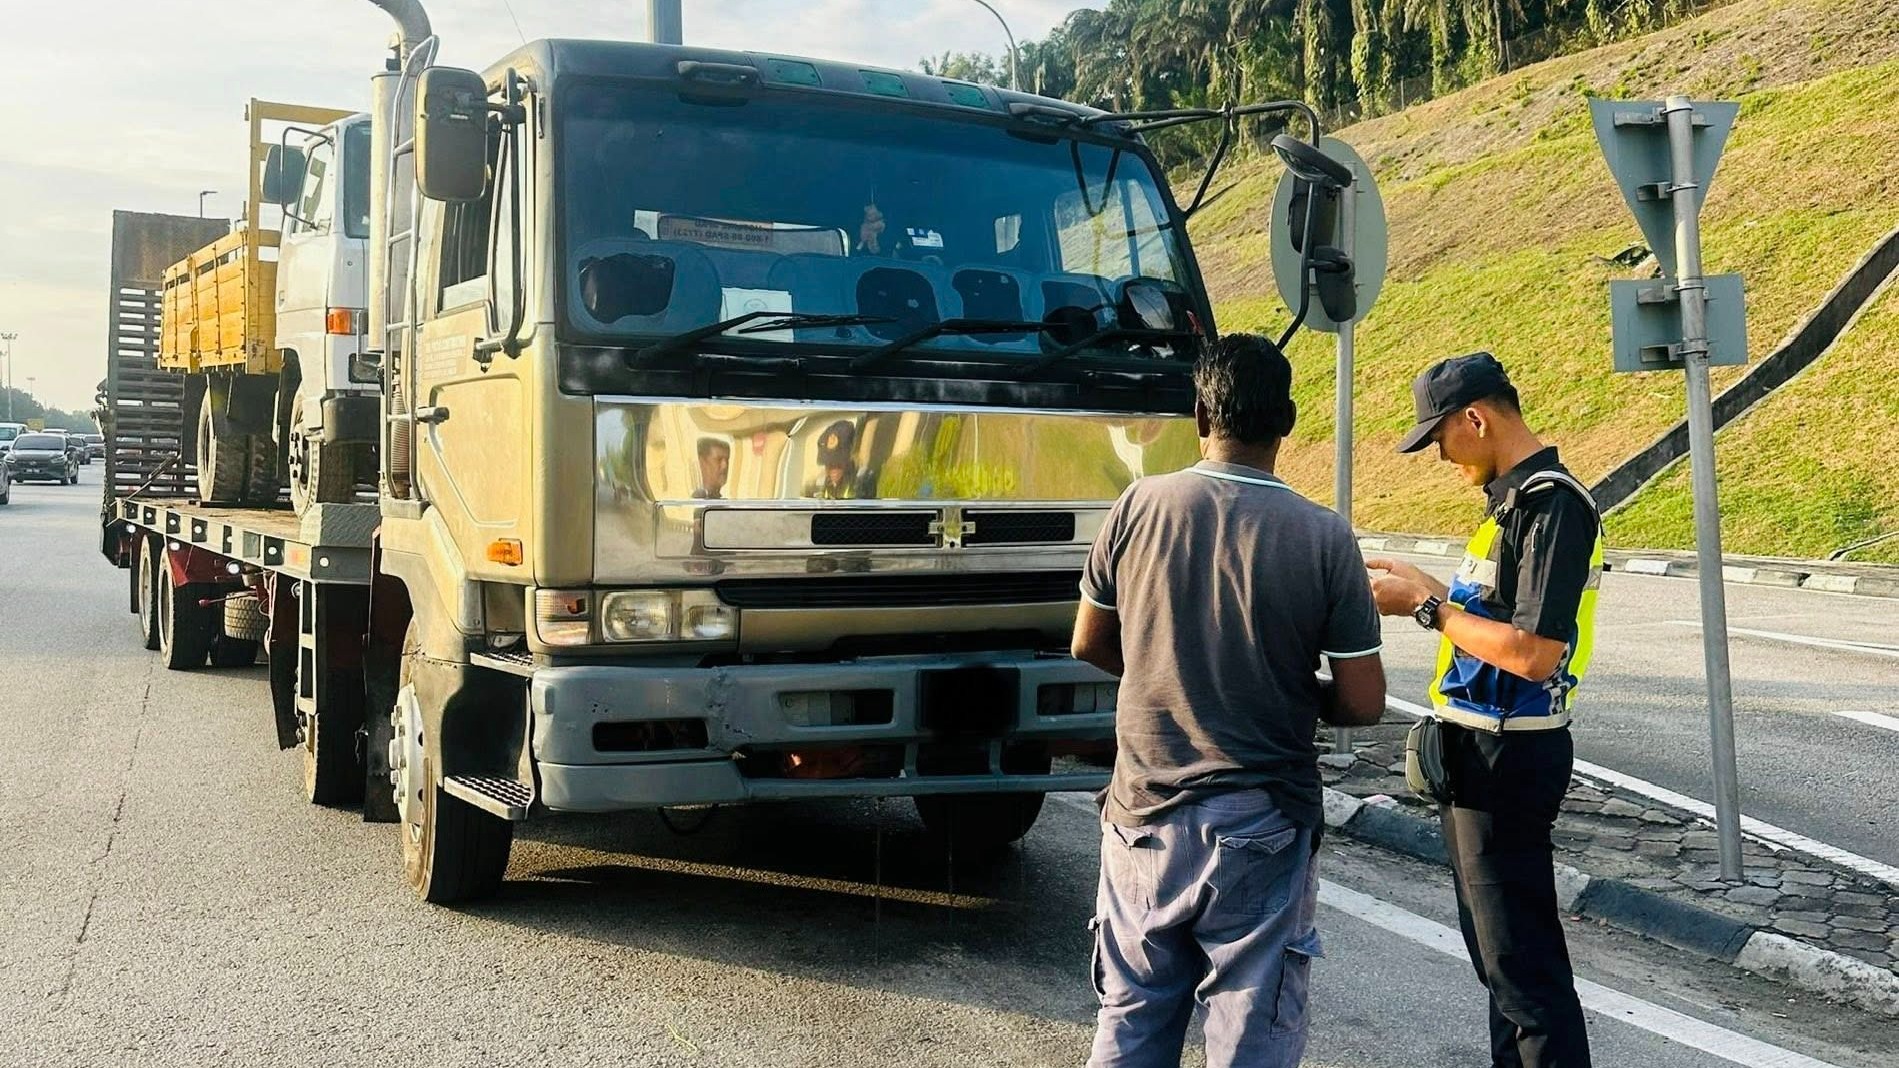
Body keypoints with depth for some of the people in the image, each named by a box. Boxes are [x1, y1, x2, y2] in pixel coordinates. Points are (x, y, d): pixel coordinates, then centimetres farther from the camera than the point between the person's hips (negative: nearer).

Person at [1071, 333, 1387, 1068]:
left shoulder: (1138, 507, -7)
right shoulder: (1324, 537, -11)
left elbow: (1089, 645, 6)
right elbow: (1363, 704, -7)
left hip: (1146, 815, 2)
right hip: (1262, 828, -2)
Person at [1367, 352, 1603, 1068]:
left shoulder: (1551, 503, -20)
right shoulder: (1516, 497, 11)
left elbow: (1534, 652, -26)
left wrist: (1427, 607, -17)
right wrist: (1425, 587, 8)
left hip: (1507, 758, -10)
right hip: (1483, 749, 10)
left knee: (1520, 957, -2)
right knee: (1496, 946, 20)